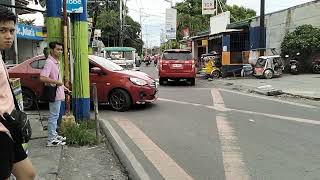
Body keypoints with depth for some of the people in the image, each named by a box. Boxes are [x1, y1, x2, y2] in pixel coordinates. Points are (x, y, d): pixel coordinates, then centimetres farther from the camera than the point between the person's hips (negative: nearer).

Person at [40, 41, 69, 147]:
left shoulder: (56, 62, 14)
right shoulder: (49, 62, -18)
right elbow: (42, 78, -29)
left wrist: (62, 86, 22)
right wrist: (56, 82, -24)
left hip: (58, 93, 10)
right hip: (54, 93, -10)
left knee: (55, 115, 18)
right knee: (53, 116, -4)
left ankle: (54, 135, 30)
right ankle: (51, 140, 3)